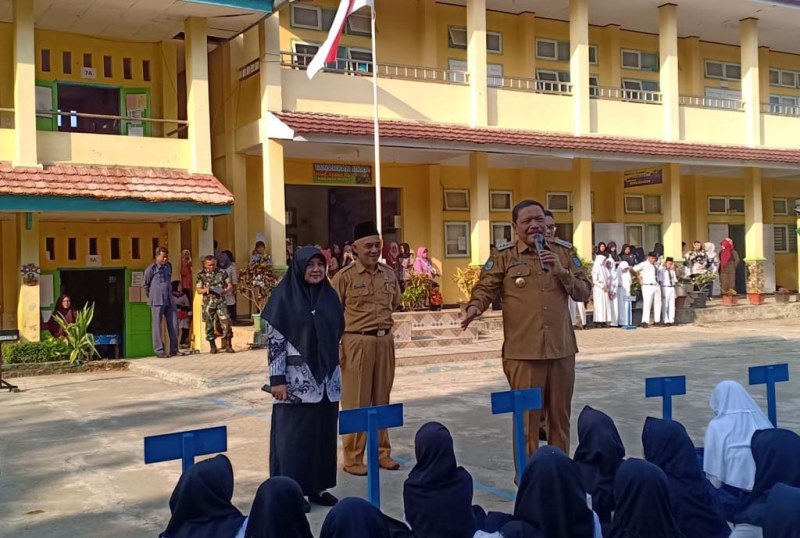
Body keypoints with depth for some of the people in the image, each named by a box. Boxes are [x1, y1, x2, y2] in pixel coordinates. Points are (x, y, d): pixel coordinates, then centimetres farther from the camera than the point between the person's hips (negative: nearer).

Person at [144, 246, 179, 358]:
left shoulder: (169, 266, 12)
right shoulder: (151, 269, -5)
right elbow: (146, 284, 6)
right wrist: (150, 296, 14)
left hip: (169, 300, 6)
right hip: (157, 301, -6)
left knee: (173, 324, 4)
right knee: (157, 326, -1)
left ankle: (174, 350, 12)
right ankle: (159, 351, 4)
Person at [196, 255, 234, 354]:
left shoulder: (222, 272, 6)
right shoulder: (201, 275, 4)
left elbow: (229, 285, 10)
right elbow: (198, 290, 5)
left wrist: (225, 290, -11)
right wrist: (206, 290, -15)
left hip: (221, 302, 0)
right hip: (208, 303, 0)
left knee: (226, 322, -10)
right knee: (209, 325, 4)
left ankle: (228, 345, -2)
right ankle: (213, 346, 16)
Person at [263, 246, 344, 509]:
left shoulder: (330, 296, 8)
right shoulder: (284, 296, -8)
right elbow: (274, 339, -10)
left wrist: (335, 374, 14)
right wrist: (277, 379, -15)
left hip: (326, 379, 5)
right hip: (296, 380, -5)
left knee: (323, 433, 9)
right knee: (294, 434, 0)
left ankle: (318, 487, 20)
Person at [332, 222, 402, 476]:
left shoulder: (389, 274, 7)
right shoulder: (344, 276, -7)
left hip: (385, 341, 5)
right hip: (357, 342, -5)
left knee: (381, 399, 12)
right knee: (356, 402, 2)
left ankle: (382, 453, 24)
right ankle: (353, 459, 11)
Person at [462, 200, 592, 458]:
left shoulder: (563, 253, 10)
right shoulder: (504, 257, 2)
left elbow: (584, 292, 9)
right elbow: (485, 288, -4)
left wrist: (562, 272, -7)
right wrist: (475, 307, -25)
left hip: (561, 349, 3)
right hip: (523, 351, -3)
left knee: (560, 416, 13)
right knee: (526, 418, 3)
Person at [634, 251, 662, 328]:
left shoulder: (655, 265, 14)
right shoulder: (644, 265, -6)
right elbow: (634, 269, -15)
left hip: (656, 286, 7)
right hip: (648, 286, -7)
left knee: (657, 304, 12)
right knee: (647, 304, -12)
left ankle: (657, 320, 22)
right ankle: (645, 321, -14)